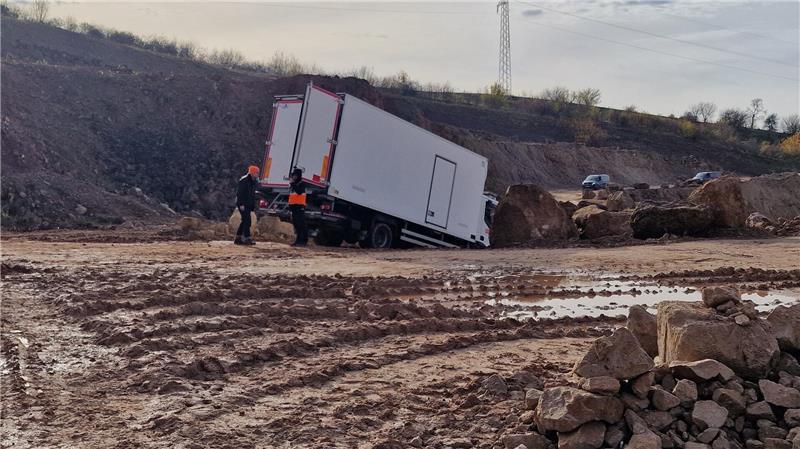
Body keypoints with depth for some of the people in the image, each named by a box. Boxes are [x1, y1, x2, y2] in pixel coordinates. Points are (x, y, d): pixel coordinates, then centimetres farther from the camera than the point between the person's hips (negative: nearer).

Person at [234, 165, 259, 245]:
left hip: (248, 205, 9)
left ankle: (238, 238, 17)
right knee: (247, 221, -12)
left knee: (245, 221, 10)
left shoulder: (254, 181, 13)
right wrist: (241, 204, -22)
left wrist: (253, 206, 15)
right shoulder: (244, 180, -14)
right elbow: (239, 193, -17)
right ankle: (247, 238, -10)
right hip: (243, 204, -9)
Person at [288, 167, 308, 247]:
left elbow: (299, 192, -24)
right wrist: (289, 204, 20)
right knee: (295, 224, 10)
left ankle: (304, 241, -11)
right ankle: (298, 240, 15)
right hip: (293, 206, 9)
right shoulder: (292, 184, 19)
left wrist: (293, 184, -21)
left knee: (301, 224, -10)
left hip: (300, 206, -9)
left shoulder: (302, 184, -6)